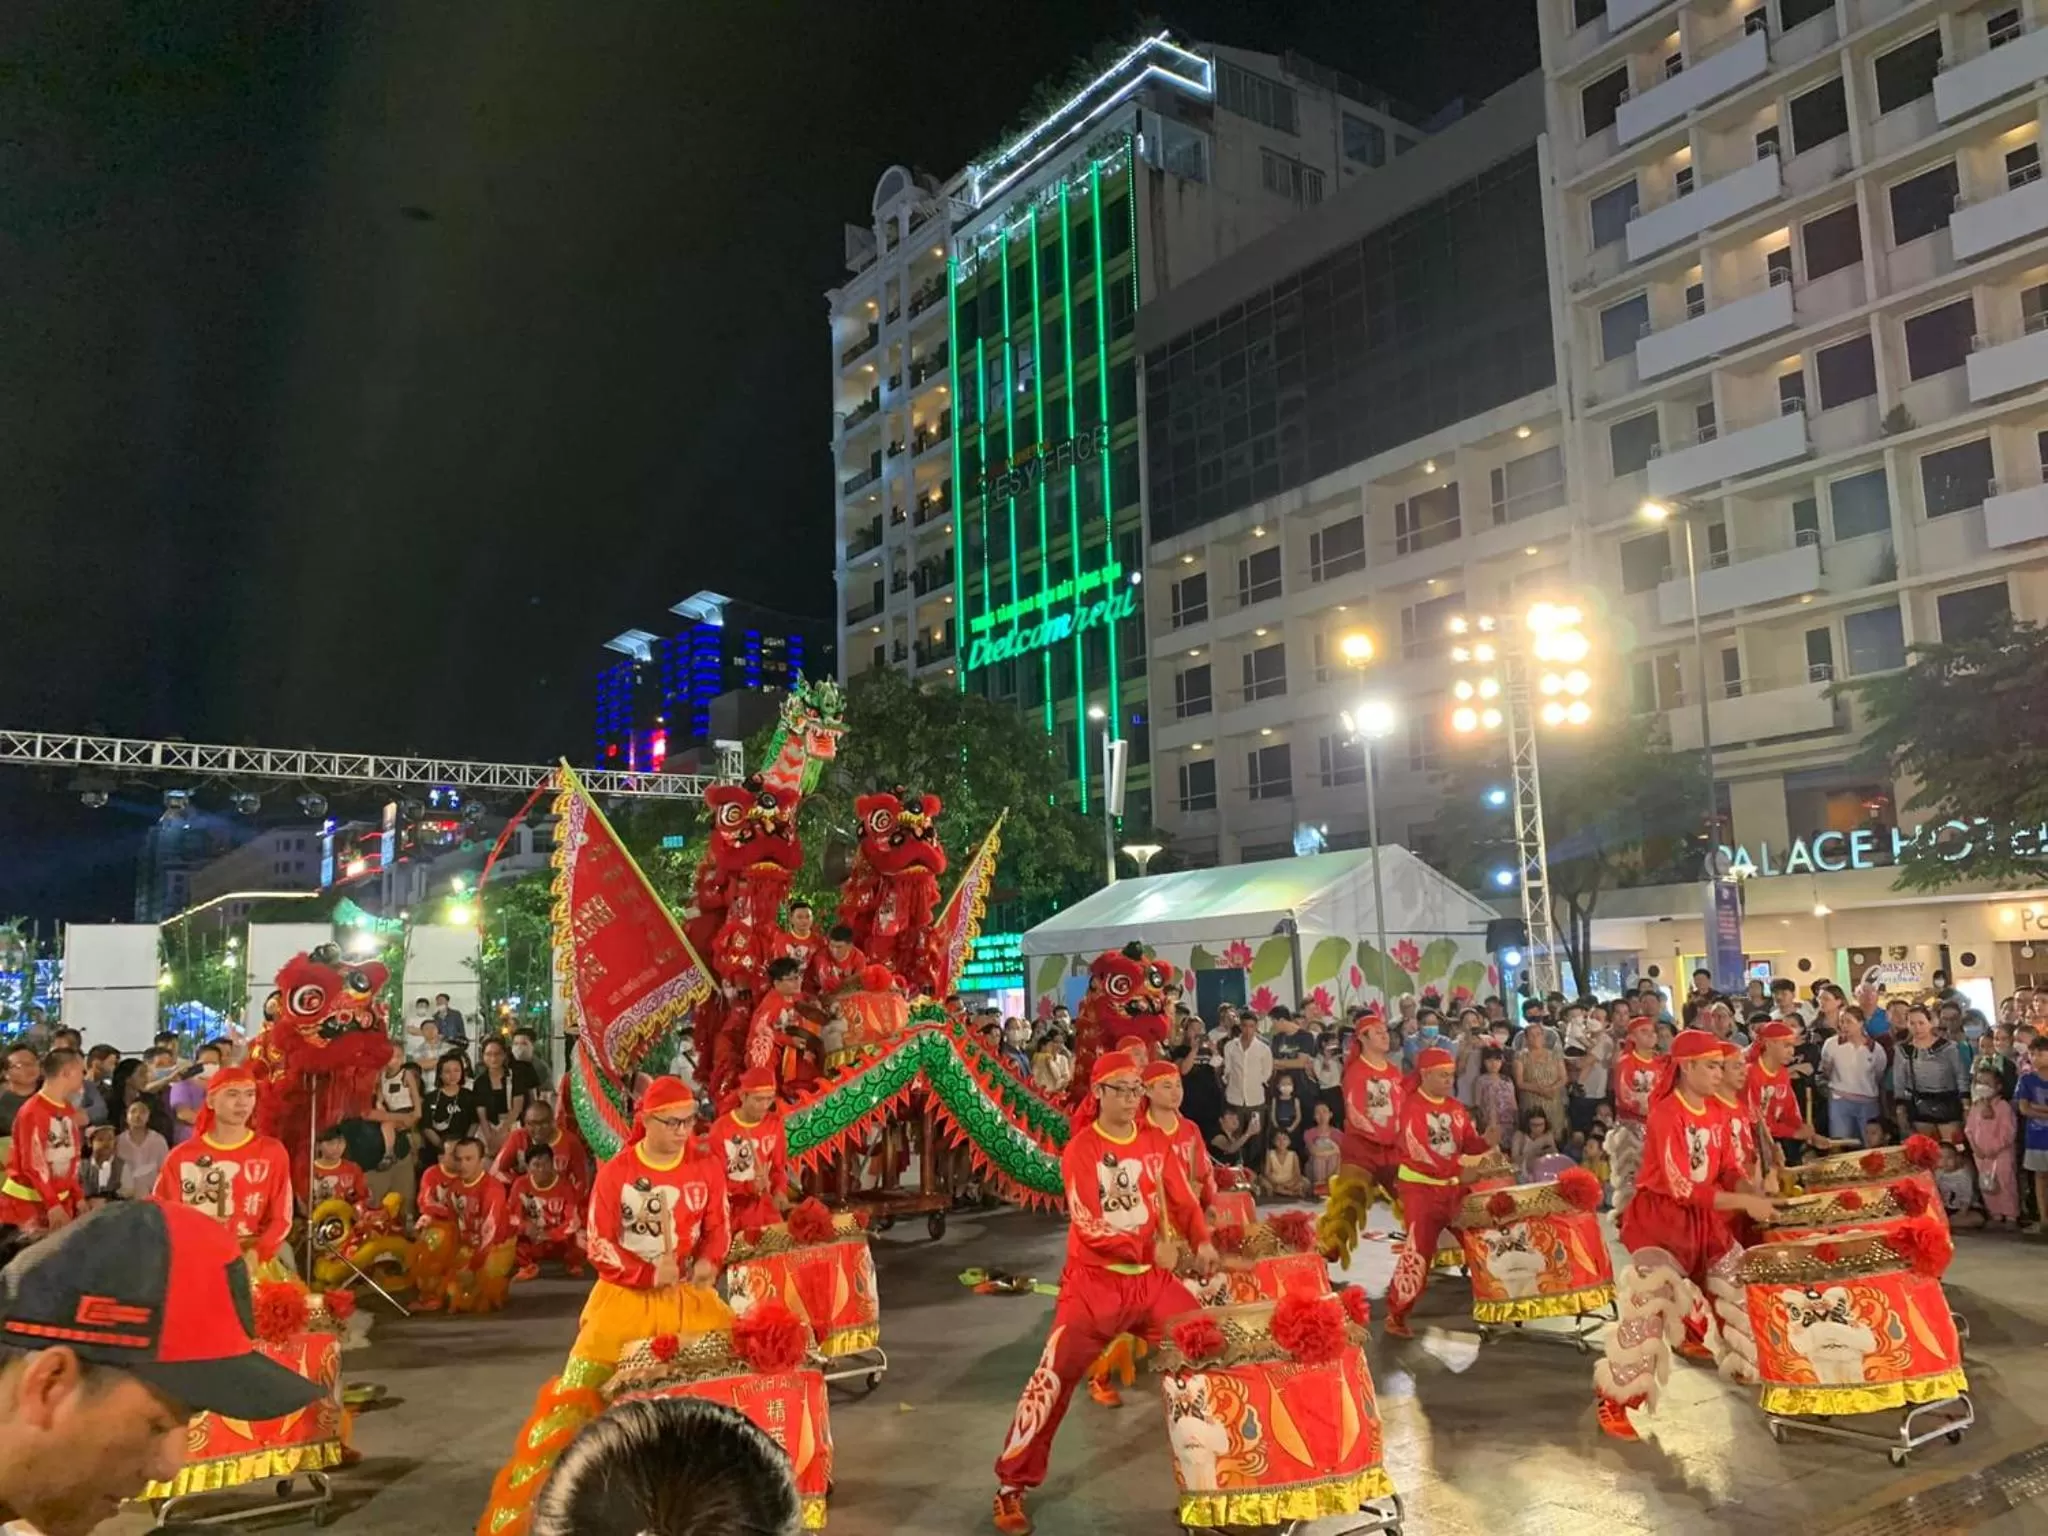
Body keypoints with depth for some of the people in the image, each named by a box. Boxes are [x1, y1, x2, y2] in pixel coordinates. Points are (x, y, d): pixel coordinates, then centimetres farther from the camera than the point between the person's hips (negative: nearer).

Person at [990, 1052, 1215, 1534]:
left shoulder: (1155, 1142, 4)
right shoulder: (1081, 1149, -12)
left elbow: (1183, 1200, 5)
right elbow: (1089, 1226, -19)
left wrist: (1202, 1242, -14)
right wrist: (1152, 1246, -21)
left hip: (1152, 1277, 5)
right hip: (1094, 1280, -5)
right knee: (1053, 1379, -6)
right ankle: (1011, 1485, 9)